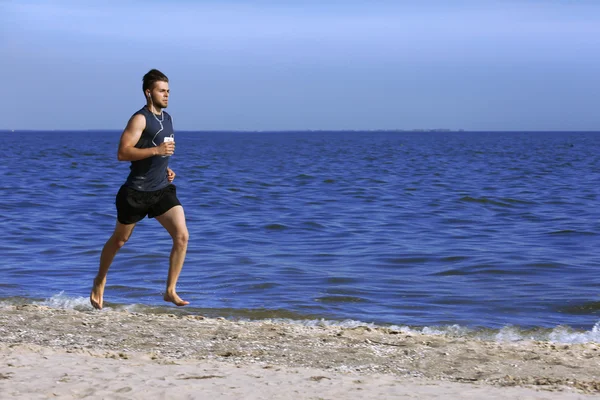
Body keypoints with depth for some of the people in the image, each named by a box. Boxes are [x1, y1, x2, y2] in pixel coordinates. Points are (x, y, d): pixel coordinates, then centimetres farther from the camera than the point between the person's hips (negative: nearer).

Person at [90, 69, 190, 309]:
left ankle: (170, 291, -5)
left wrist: (166, 169, 10)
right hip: (137, 191, -6)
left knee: (182, 236, -12)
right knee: (119, 240, 12)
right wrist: (156, 150, -28)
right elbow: (122, 153, -22)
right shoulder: (140, 119, -13)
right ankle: (100, 281, 37)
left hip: (163, 190, 6)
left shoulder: (167, 118, 12)